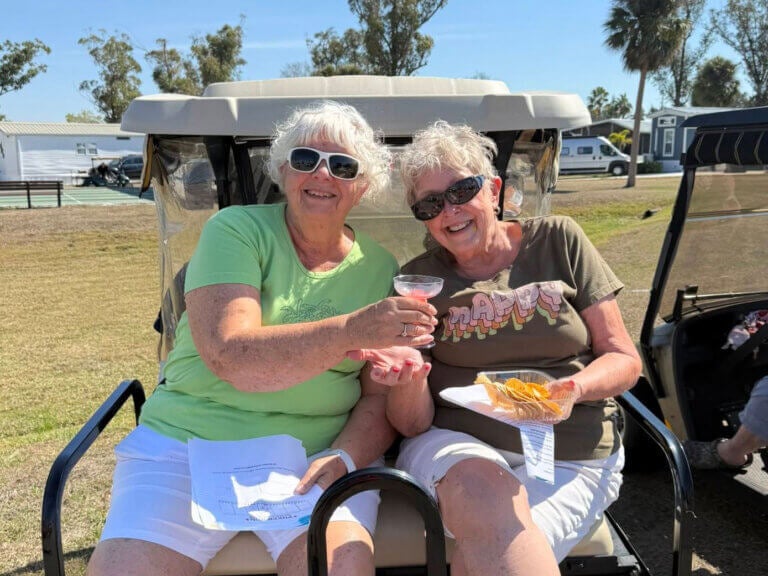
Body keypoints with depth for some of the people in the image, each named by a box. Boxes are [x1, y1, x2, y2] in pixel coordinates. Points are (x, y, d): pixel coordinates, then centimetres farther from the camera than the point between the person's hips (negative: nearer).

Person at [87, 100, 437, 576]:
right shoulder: (236, 230, -2)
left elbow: (382, 403, 4)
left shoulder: (380, 269, 5)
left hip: (320, 451, 1)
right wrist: (352, 331, -28)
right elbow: (231, 358, -17)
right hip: (188, 439, 0)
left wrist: (344, 457, -17)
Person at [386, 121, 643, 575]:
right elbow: (412, 422, 0)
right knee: (485, 492, -33)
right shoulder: (418, 279, 4)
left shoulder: (558, 241, 3)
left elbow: (624, 359, 3)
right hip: (456, 449, 1)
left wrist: (573, 388, -19)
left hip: (569, 460, 0)